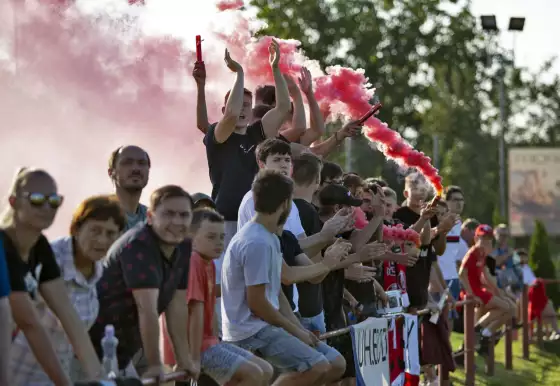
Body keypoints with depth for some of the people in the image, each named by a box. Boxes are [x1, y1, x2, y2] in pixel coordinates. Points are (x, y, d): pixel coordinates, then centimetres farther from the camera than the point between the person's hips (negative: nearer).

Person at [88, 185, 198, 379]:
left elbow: (177, 306, 4)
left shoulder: (183, 248, 3)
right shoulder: (138, 246, -22)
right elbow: (147, 310, -26)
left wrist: (184, 360, 1)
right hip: (95, 347, -8)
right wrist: (154, 365, -28)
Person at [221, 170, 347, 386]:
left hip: (268, 326, 10)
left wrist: (299, 329, 5)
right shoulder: (257, 242, -19)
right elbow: (256, 302, -20)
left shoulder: (269, 238, 14)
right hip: (250, 330, -10)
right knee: (317, 367, -25)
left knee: (336, 364, 7)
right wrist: (295, 330, -10)